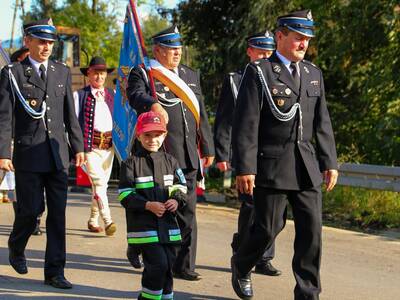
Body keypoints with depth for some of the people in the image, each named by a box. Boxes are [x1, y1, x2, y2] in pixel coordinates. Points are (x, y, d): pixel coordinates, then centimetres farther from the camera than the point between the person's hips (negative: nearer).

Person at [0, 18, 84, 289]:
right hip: (28, 155, -4)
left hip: (58, 155, 4)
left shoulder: (63, 72, 11)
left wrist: (78, 146, 10)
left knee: (58, 213, 2)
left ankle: (54, 272, 9)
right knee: (31, 210, -1)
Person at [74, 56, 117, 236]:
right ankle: (108, 221, -23)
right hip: (90, 145, -5)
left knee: (102, 184, 11)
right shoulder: (80, 95, 1)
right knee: (99, 182, -16)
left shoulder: (112, 95, 15)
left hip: (109, 145, 5)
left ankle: (93, 221, 24)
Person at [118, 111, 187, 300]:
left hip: (168, 224, 5)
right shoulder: (131, 163, -4)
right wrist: (148, 205, -19)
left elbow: (181, 186, 16)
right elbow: (125, 195, -8)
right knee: (158, 263, -14)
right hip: (144, 227, -5)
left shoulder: (170, 161, 11)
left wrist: (177, 200, -5)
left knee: (169, 264, 9)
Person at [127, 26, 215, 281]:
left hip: (187, 156, 5)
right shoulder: (142, 74, 0)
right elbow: (136, 96, -22)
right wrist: (153, 105, -44)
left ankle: (184, 266, 8)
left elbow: (201, 114, 19)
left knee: (187, 212, 3)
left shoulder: (191, 76, 17)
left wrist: (208, 148, 16)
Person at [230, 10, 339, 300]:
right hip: (271, 165, -5)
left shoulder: (314, 74, 12)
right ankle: (240, 266, 30)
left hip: (306, 166, 5)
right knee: (269, 227, 1)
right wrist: (245, 168, -15)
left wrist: (330, 162, 9)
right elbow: (246, 124, -9)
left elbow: (322, 123, 15)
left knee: (312, 228, -1)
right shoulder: (258, 72, -4)